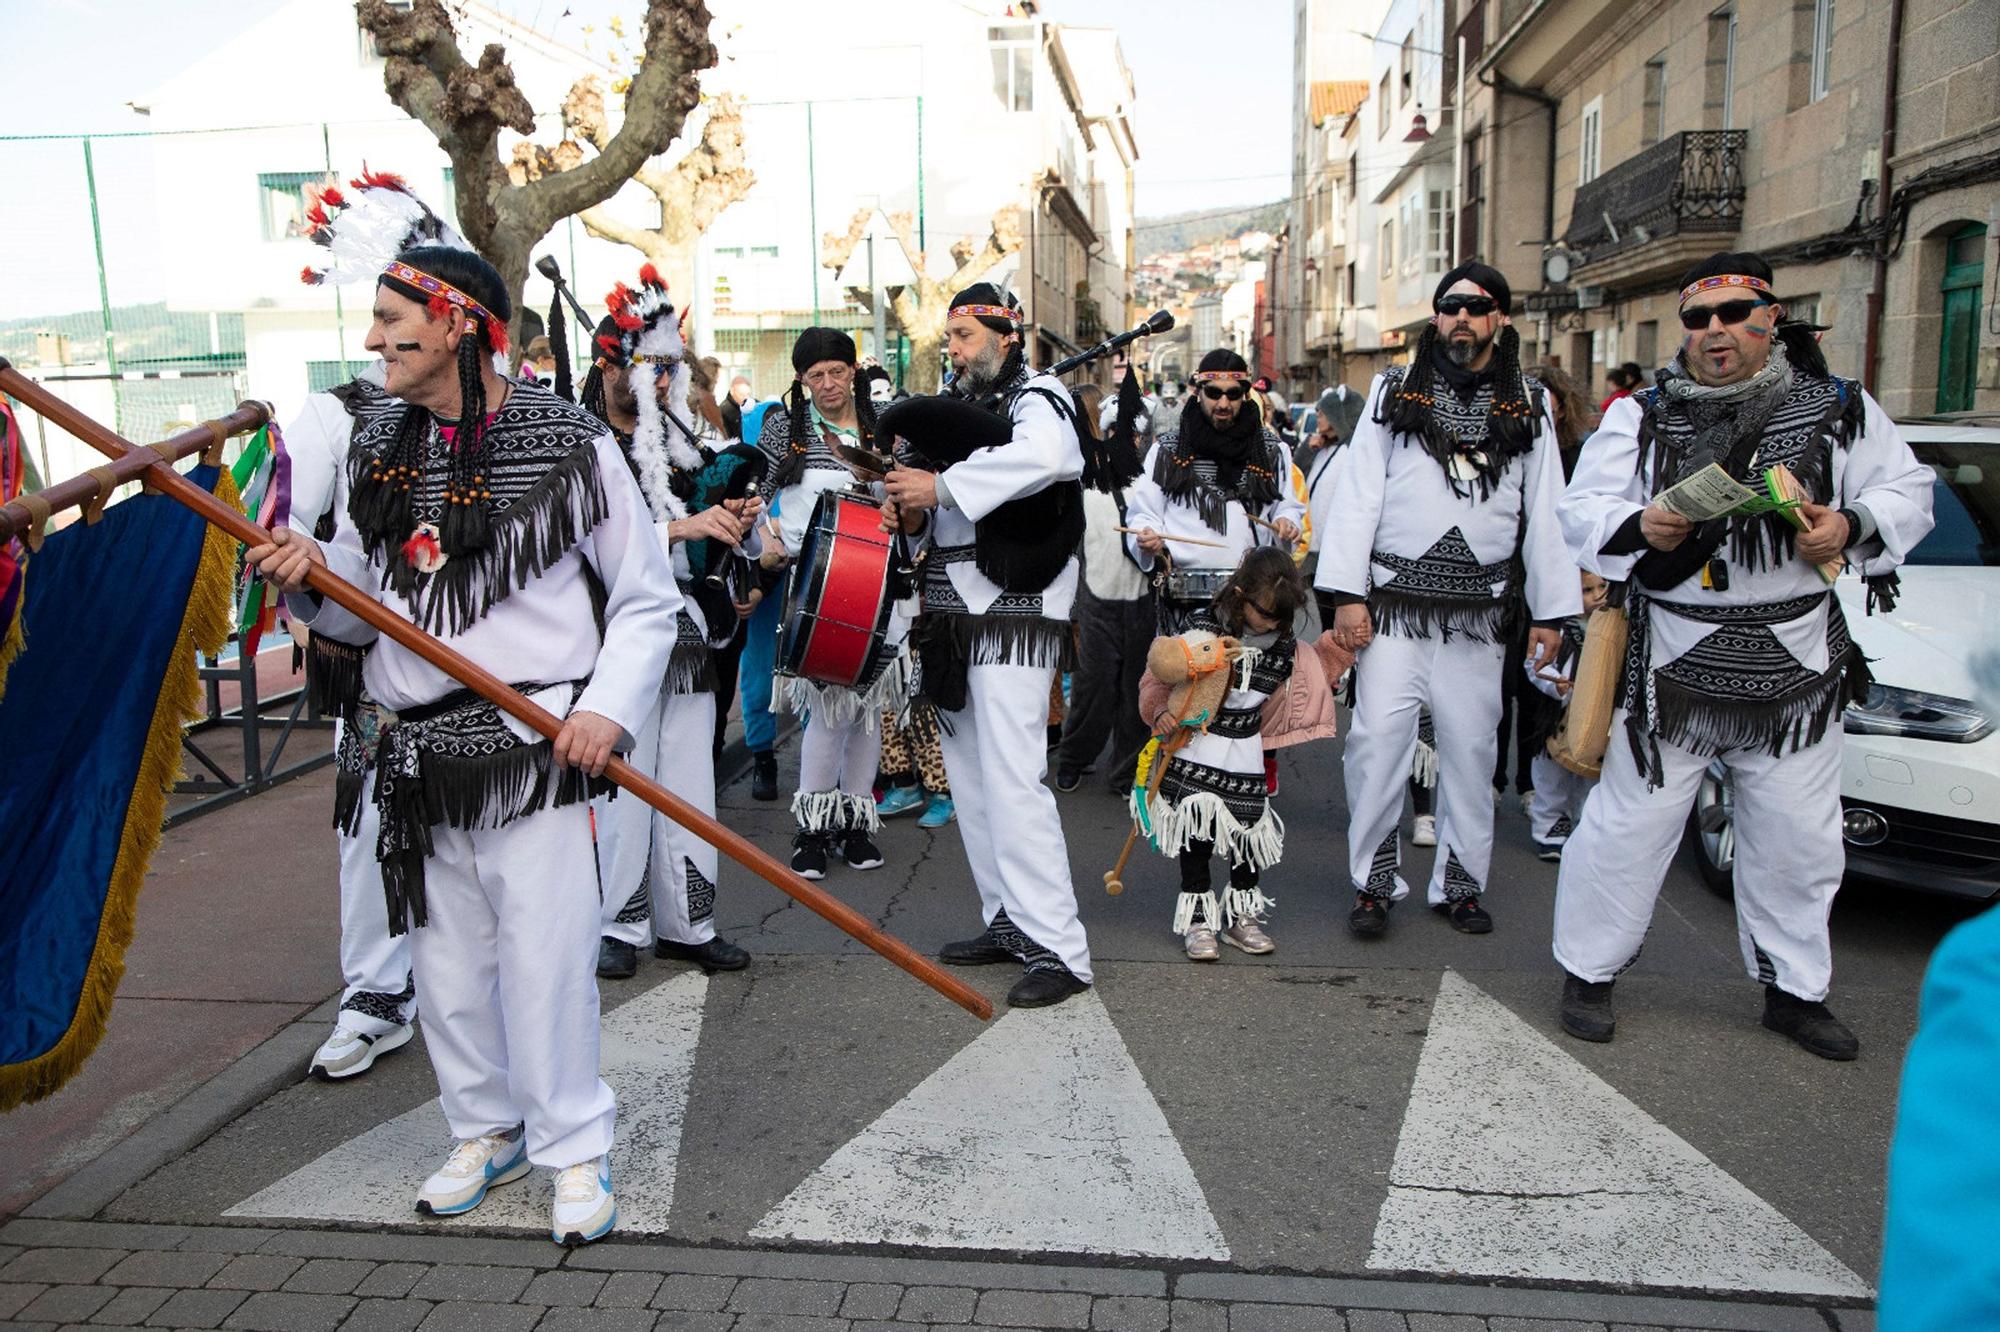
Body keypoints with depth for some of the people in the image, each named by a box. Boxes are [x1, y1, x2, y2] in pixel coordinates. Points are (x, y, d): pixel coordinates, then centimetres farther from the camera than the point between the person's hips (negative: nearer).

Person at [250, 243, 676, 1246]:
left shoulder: (571, 445, -7)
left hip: (536, 750, -5)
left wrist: (609, 707, -14)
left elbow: (646, 600, -2)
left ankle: (574, 1148, 17)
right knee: (444, 960, 14)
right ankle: (487, 1131, 34)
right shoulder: (377, 442, 9)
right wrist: (311, 576, -8)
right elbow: (359, 613, 13)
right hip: (416, 757, 6)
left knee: (543, 958, -2)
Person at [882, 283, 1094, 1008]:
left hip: (1015, 614, -9)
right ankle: (1008, 922, 23)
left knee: (1012, 778, -14)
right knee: (971, 777, 12)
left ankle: (1059, 949, -9)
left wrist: (942, 486, -27)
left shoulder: (1035, 396, -7)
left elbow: (1050, 456, -31)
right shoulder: (960, 403, 18)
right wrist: (913, 513, -1)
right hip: (958, 613, 9)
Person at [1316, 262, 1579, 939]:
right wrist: (1345, 593, -7)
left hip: (1480, 610, 2)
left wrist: (1550, 609, 5)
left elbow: (1545, 514, 10)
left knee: (1470, 749, 7)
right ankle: (1375, 882, 8)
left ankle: (1459, 884, 21)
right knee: (1378, 739, -7)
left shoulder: (1527, 407, 11)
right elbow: (1356, 495, 1)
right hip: (1395, 603, -1)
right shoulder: (1394, 392, 7)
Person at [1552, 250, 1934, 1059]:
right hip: (1669, 673, -2)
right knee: (1629, 826, 3)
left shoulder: (1839, 408, 5)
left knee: (1799, 841, 12)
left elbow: (1906, 491, 10)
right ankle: (1588, 971, 20)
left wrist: (1851, 525, -11)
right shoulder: (1642, 416, 2)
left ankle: (1794, 990, 31)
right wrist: (1638, 527, -22)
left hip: (1795, 672, 2)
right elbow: (1581, 509, -1)